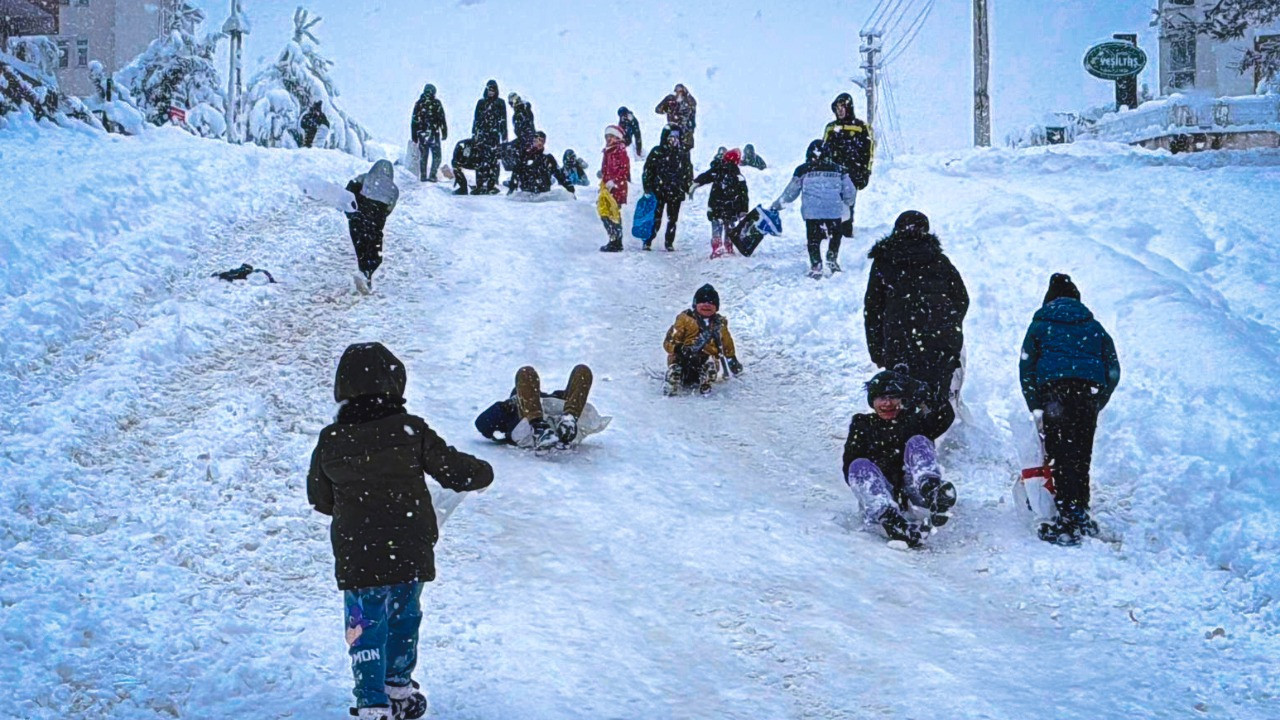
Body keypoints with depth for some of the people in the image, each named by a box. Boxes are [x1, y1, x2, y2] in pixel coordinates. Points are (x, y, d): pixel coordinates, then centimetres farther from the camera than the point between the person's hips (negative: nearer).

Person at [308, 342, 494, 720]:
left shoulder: (330, 442, -6)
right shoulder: (411, 431, -11)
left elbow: (319, 498, 7)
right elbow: (453, 470, -4)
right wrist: (482, 472, 18)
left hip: (357, 558, -1)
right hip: (409, 552, 1)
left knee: (367, 629, 7)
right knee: (403, 619, 21)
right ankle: (399, 687, 37)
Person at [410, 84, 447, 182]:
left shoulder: (418, 104, 6)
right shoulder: (436, 103, -4)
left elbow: (414, 121, 8)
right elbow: (442, 119, -6)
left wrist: (414, 137, 13)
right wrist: (444, 133, 0)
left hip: (421, 134, 3)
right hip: (434, 134, -3)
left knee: (423, 156, 12)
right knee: (436, 156, 4)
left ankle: (423, 176, 11)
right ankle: (432, 175, -8)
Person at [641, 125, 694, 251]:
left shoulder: (682, 154, 8)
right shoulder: (656, 152, 0)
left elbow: (688, 172, 15)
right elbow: (648, 170, 0)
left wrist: (689, 187, 10)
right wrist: (647, 187, -6)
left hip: (676, 192, 3)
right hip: (658, 191, -3)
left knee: (673, 219, 8)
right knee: (655, 218, -5)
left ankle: (669, 243, 18)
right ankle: (648, 242, 2)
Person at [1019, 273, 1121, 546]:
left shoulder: (1040, 325, 20)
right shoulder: (1094, 327, 26)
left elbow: (1026, 368, 14)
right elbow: (1113, 370, 19)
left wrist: (1037, 409, 16)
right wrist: (1097, 403, 22)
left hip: (1054, 387, -3)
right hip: (1090, 389, 3)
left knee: (1059, 455, -7)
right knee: (1081, 456, 13)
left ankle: (1069, 521, -17)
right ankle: (1081, 515, 19)